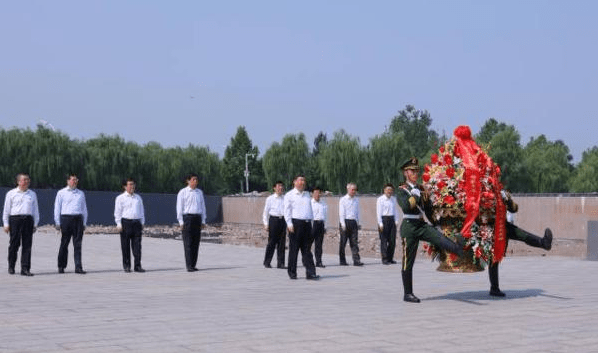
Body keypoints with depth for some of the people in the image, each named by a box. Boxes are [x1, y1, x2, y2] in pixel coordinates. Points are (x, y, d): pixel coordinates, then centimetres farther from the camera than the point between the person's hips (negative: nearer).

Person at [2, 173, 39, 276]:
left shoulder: (32, 194, 16)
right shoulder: (11, 194, 7)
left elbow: (35, 210, 18)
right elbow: (6, 209, 7)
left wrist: (35, 224, 13)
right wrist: (6, 224, 1)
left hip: (28, 220, 2)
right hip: (15, 219, -2)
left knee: (27, 245, -2)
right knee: (14, 244, 0)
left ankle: (25, 269, 0)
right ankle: (11, 267, 15)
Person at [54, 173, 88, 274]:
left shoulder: (81, 193, 18)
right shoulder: (61, 193, 8)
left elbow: (84, 209, 20)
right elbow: (57, 208, 6)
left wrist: (84, 223, 13)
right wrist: (58, 223, -1)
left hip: (78, 219, 2)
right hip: (66, 218, -2)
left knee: (78, 244, -3)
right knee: (64, 244, 1)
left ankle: (78, 267, -5)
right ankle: (61, 267, 11)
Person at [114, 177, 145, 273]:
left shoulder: (138, 198, 18)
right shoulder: (120, 198, 3)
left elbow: (141, 211, 23)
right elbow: (117, 212, 1)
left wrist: (142, 223, 16)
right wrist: (119, 224, -7)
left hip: (137, 222, 4)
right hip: (126, 222, -4)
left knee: (137, 245, 0)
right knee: (125, 246, 0)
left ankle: (137, 266, 2)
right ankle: (126, 266, 6)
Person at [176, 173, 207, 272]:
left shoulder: (199, 192, 15)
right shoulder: (183, 192, 1)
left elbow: (203, 207, 20)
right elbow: (179, 208, 0)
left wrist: (203, 221, 14)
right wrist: (181, 222, -6)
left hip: (197, 218, 5)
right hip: (187, 217, -5)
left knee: (196, 243, 4)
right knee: (188, 243, -7)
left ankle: (193, 265, 9)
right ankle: (189, 266, -7)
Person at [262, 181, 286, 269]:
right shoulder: (270, 199, 4)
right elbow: (265, 212, 6)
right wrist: (266, 223, -1)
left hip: (283, 220, 3)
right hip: (273, 219, -3)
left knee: (282, 242, 2)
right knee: (272, 242, -4)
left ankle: (280, 263, 8)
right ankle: (267, 262, 7)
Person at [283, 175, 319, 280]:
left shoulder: (307, 194, 20)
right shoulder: (289, 195, 2)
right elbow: (287, 211, -3)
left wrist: (311, 221, 15)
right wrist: (289, 224, -12)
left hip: (307, 223, 5)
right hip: (296, 223, -5)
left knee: (307, 250, 2)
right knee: (294, 249, 0)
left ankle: (310, 272, -2)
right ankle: (292, 273, 8)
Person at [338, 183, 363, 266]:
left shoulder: (356, 200, 14)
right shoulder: (343, 200, 0)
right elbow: (341, 213, -5)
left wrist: (358, 223, 12)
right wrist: (343, 224, -12)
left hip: (354, 222, 4)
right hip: (345, 222, -4)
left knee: (354, 242, -2)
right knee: (343, 242, 3)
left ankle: (356, 260, -7)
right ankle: (342, 261, 11)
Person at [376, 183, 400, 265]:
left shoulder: (394, 199, 15)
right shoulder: (380, 199, -2)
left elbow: (396, 210, 18)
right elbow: (378, 212, -6)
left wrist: (396, 221, 7)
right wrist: (380, 223, -12)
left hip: (392, 219, 6)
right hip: (384, 219, -6)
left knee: (393, 240, 4)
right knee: (384, 240, -6)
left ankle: (390, 258, 12)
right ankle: (384, 259, -4)